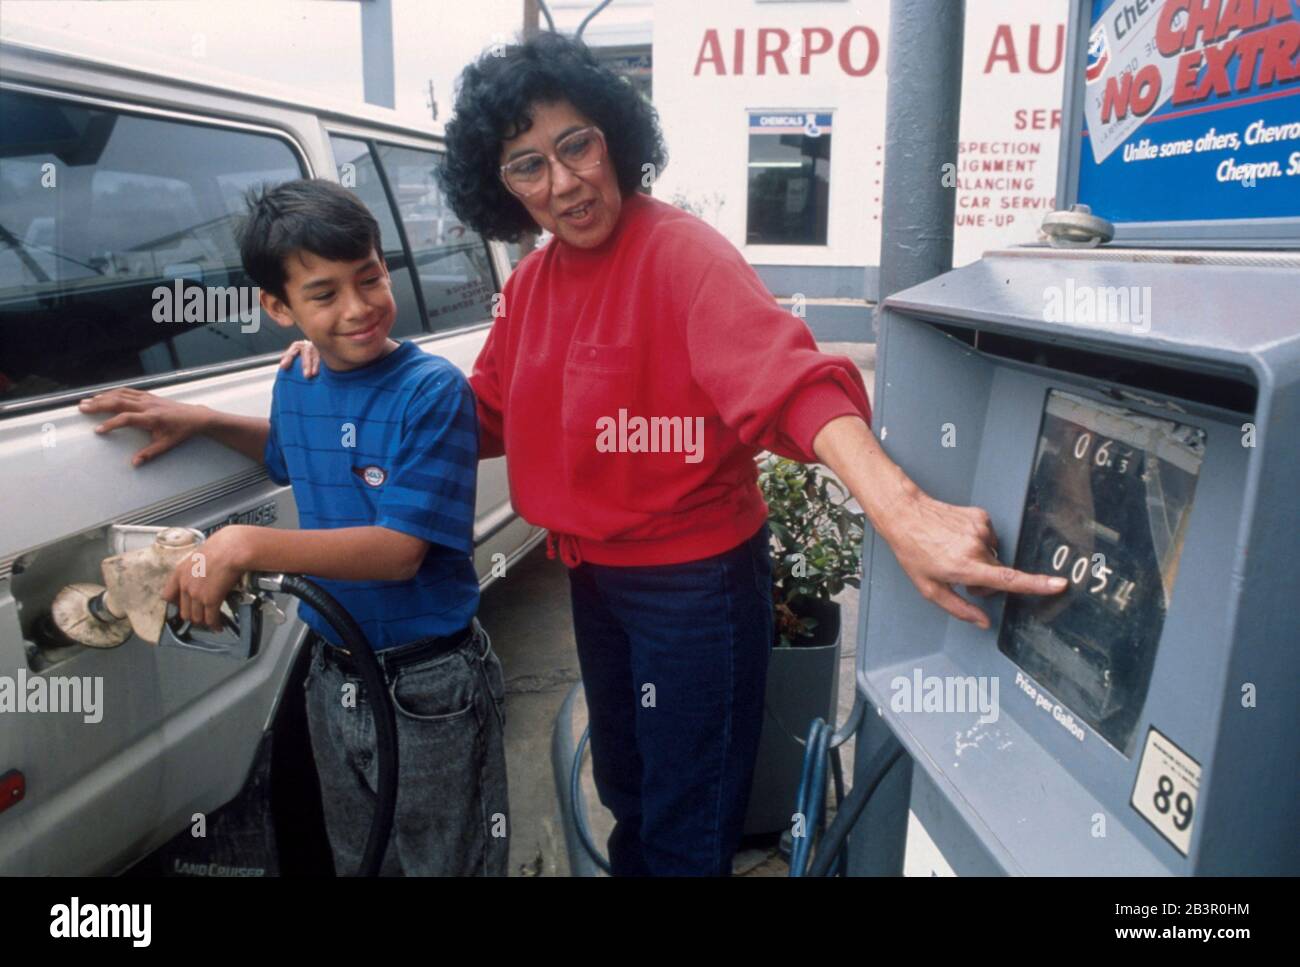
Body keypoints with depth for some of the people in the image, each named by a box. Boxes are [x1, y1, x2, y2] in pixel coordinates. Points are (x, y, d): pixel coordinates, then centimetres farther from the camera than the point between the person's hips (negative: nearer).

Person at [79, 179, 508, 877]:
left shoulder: (433, 390, -20)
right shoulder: (295, 384, 1)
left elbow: (401, 550, -25)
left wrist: (244, 546, -32)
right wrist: (202, 422, 10)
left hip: (430, 693, -6)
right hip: (333, 682, 6)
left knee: (445, 863, 14)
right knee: (356, 862, 25)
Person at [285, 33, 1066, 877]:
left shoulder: (679, 251, -21)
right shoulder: (532, 282, 3)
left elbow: (784, 374, -38)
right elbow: (487, 417, 12)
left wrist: (903, 514, -53)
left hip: (696, 580, -7)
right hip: (593, 577, 8)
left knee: (686, 831, 12)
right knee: (625, 787, 30)